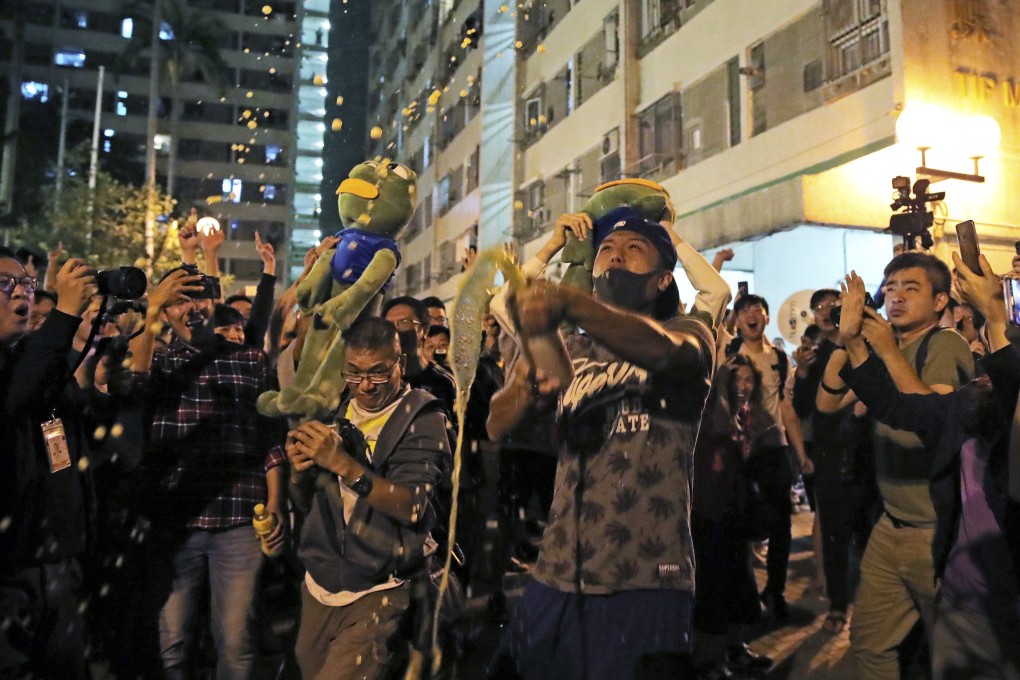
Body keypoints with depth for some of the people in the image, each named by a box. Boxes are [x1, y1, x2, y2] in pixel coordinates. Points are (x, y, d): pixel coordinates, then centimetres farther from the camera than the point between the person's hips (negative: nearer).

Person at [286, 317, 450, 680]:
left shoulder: (422, 419, -10)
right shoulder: (334, 412, 7)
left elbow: (412, 507, -22)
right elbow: (305, 504, 11)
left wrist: (343, 464, -32)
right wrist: (299, 472, -12)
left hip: (376, 593, -5)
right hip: (318, 585, 6)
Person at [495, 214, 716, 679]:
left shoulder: (688, 334, 2)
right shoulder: (571, 350, 14)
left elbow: (665, 350, -24)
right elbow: (498, 423, 0)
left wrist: (569, 303, -41)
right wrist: (530, 384, -23)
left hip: (645, 581, -4)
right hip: (557, 578, 4)